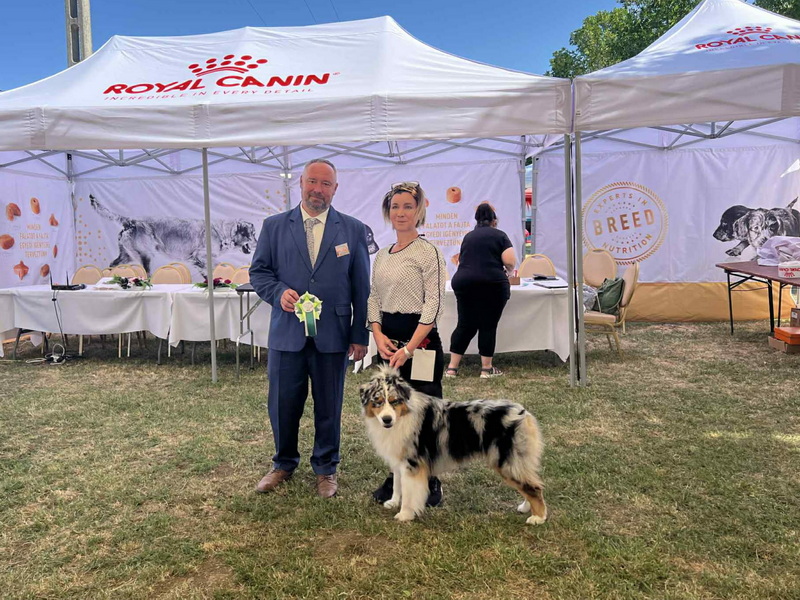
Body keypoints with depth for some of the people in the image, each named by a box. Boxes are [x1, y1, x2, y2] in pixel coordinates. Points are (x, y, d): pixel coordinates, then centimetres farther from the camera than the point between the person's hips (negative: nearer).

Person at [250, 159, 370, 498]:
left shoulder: (353, 230, 4)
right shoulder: (274, 226, 5)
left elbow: (361, 288, 3)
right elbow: (258, 272, 8)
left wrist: (360, 336, 0)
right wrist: (279, 292, -14)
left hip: (332, 335, 0)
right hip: (286, 333, 1)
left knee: (329, 407, 10)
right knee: (282, 405, 10)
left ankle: (325, 468, 30)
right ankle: (283, 464, 33)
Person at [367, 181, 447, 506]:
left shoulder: (428, 252, -8)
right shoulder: (381, 256, 12)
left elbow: (434, 305, -13)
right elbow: (374, 298, 13)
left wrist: (409, 348, -18)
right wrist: (378, 334, -5)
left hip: (420, 339, -6)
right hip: (388, 341, 6)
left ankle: (429, 484, 18)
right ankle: (397, 478, 27)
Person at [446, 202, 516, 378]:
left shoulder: (468, 236, 19)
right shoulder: (499, 235, 6)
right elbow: (510, 261, -5)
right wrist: (508, 270, 16)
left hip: (464, 283, 4)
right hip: (492, 285, -4)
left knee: (465, 325, 10)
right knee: (488, 326, 5)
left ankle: (452, 368, 10)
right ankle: (486, 369, 13)